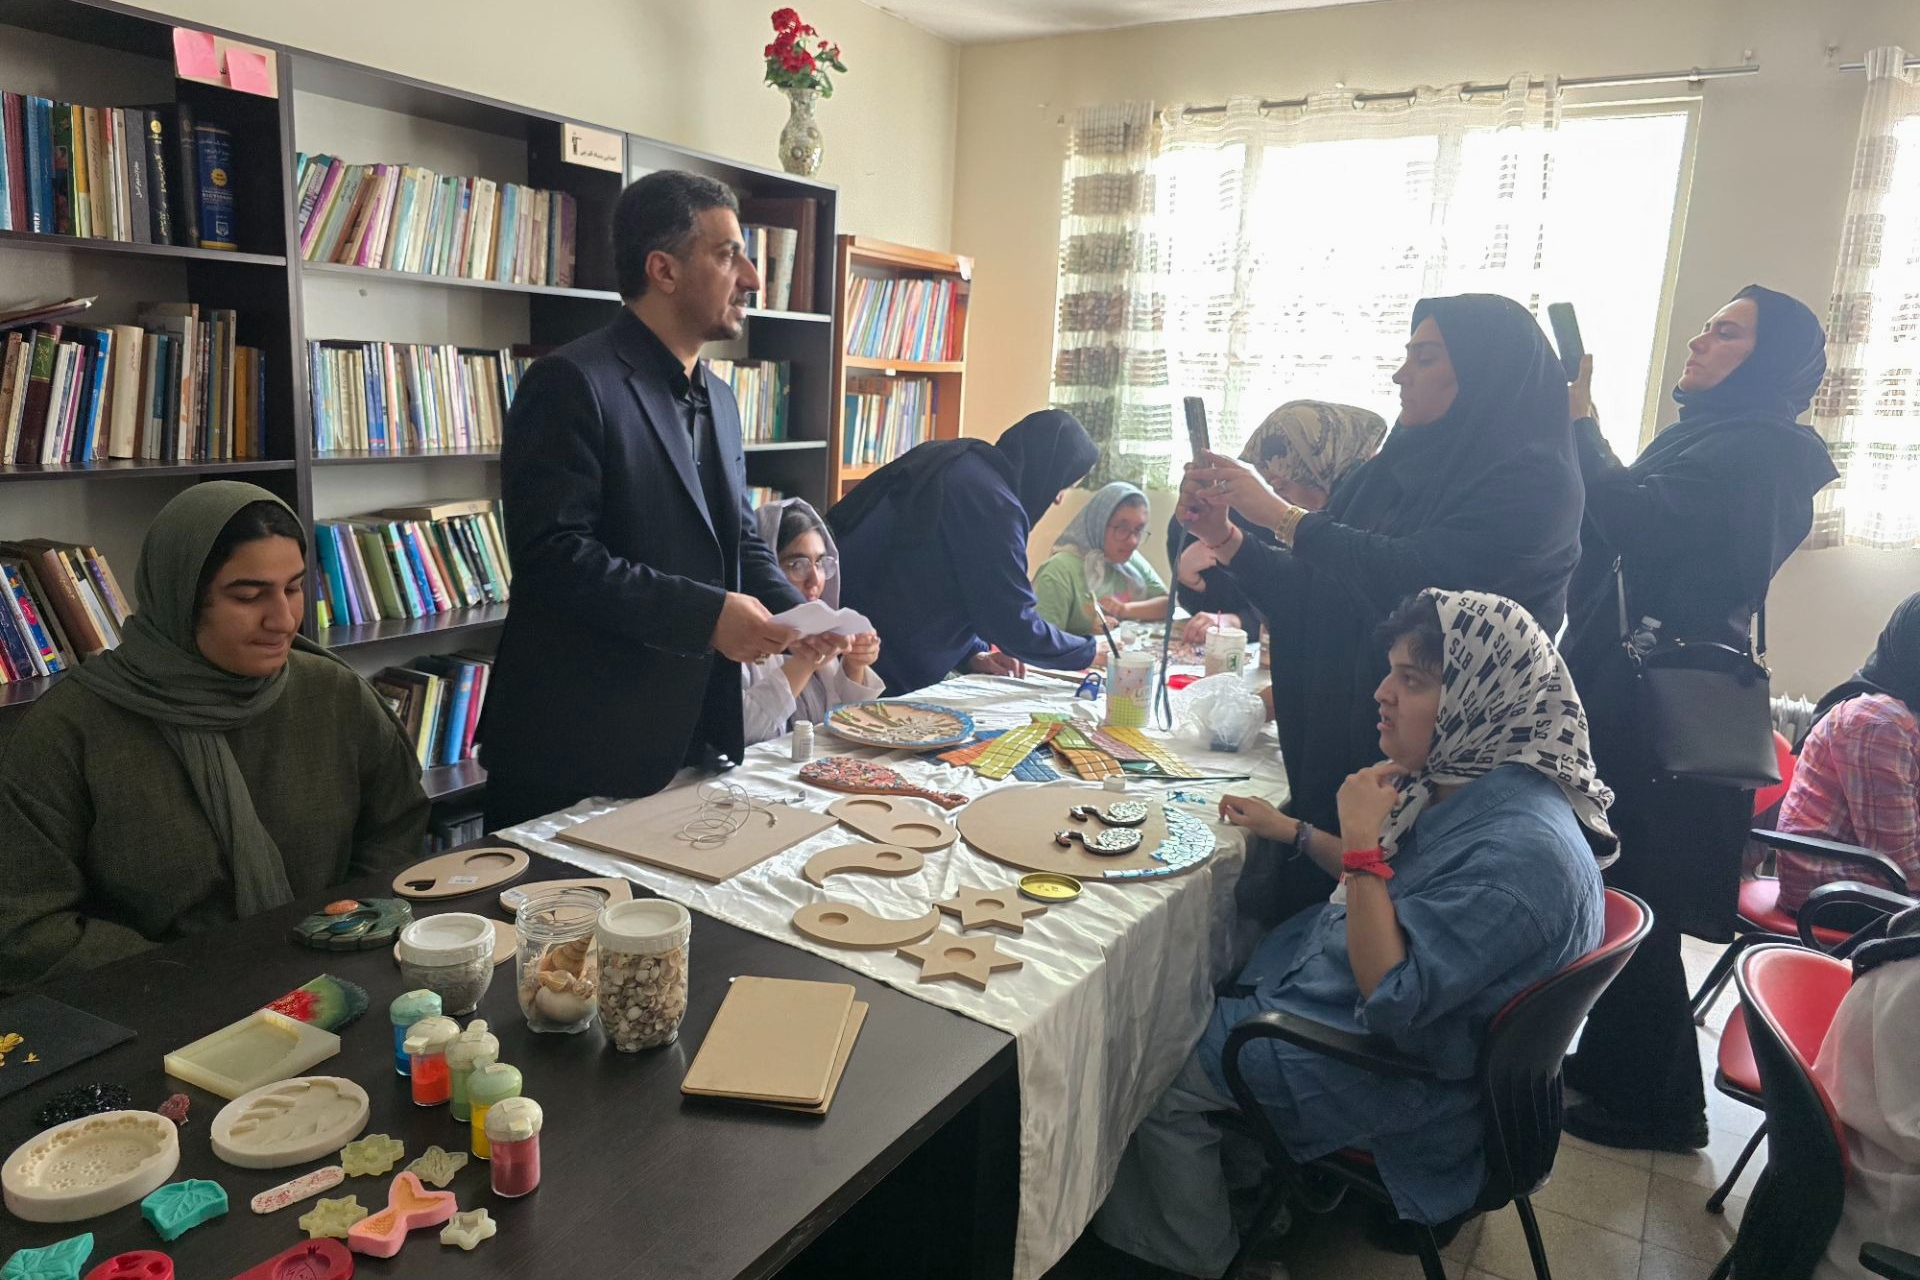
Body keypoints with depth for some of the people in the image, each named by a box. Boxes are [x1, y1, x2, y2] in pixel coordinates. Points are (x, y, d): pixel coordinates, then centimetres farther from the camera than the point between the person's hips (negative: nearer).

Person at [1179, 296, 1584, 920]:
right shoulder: (1397, 468, 9)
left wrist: (1279, 512, -18)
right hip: (1337, 744, 6)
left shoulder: (1534, 482, -11)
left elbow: (1413, 578, -26)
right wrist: (1224, 537, -2)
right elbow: (1314, 597, 11)